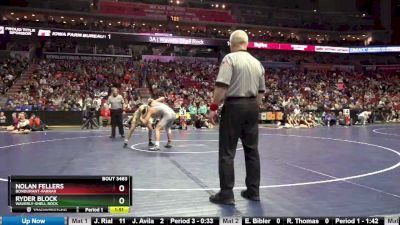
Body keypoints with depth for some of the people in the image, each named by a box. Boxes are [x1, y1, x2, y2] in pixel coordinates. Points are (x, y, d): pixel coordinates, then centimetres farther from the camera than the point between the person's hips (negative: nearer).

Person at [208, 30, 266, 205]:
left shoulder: (230, 58, -7)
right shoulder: (257, 63, 13)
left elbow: (222, 86, -17)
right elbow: (261, 91, 16)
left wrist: (213, 107, -13)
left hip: (234, 105, -6)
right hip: (252, 106, 7)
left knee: (227, 152, 0)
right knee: (252, 150, 12)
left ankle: (226, 194, 2)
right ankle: (253, 191, 19)